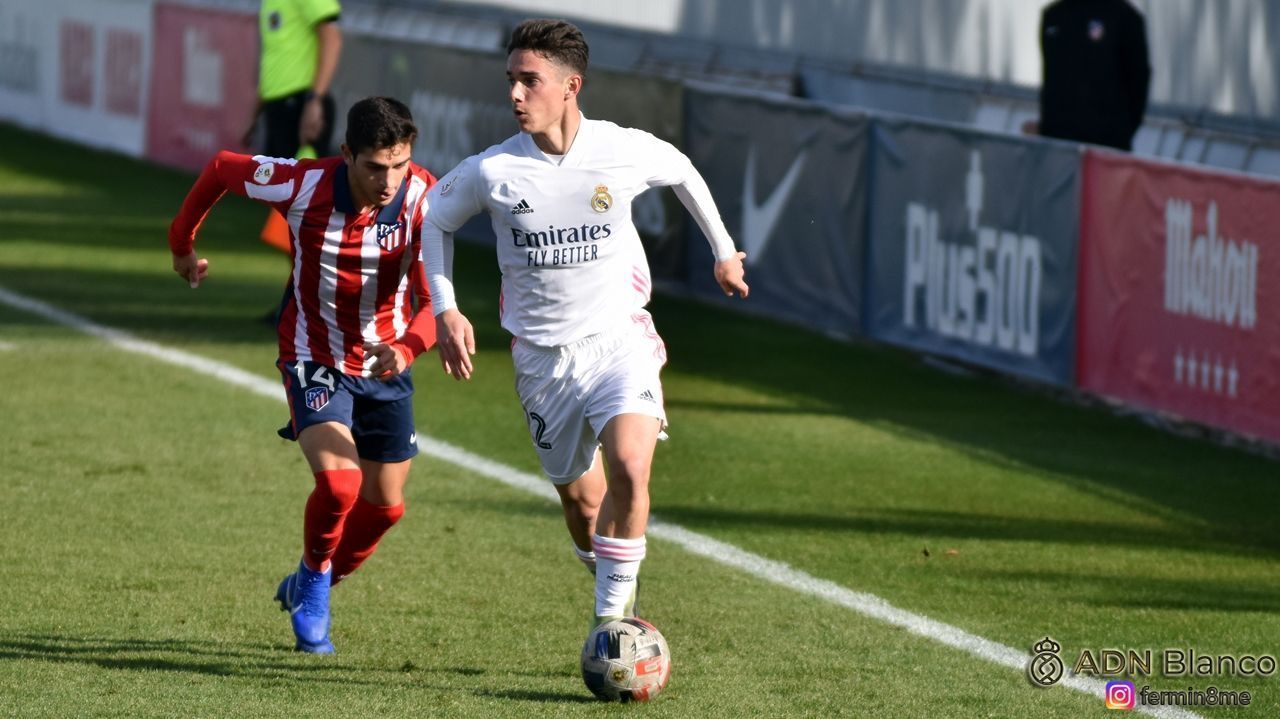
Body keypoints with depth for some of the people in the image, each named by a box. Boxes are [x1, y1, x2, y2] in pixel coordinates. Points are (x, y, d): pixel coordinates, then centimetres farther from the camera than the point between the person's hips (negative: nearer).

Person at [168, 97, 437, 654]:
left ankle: (310, 588, 38)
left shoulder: (424, 200, -23)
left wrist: (406, 348, -46)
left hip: (385, 363, 3)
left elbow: (434, 298, -25)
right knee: (339, 482, -23)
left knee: (386, 504, 11)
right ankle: (315, 575, 7)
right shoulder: (304, 185, -25)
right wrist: (182, 242, 8)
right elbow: (221, 168, -5)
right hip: (314, 357, -3)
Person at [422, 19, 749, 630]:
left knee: (629, 465, -25)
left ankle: (612, 613, -15)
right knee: (581, 498, 9)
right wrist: (445, 310, 0)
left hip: (618, 338, -2)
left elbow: (684, 173, 12)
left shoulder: (627, 152, -12)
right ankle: (613, 593, 38)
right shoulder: (492, 171, -11)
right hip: (542, 355, 2)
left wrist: (723, 251, 22)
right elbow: (434, 219, 8)